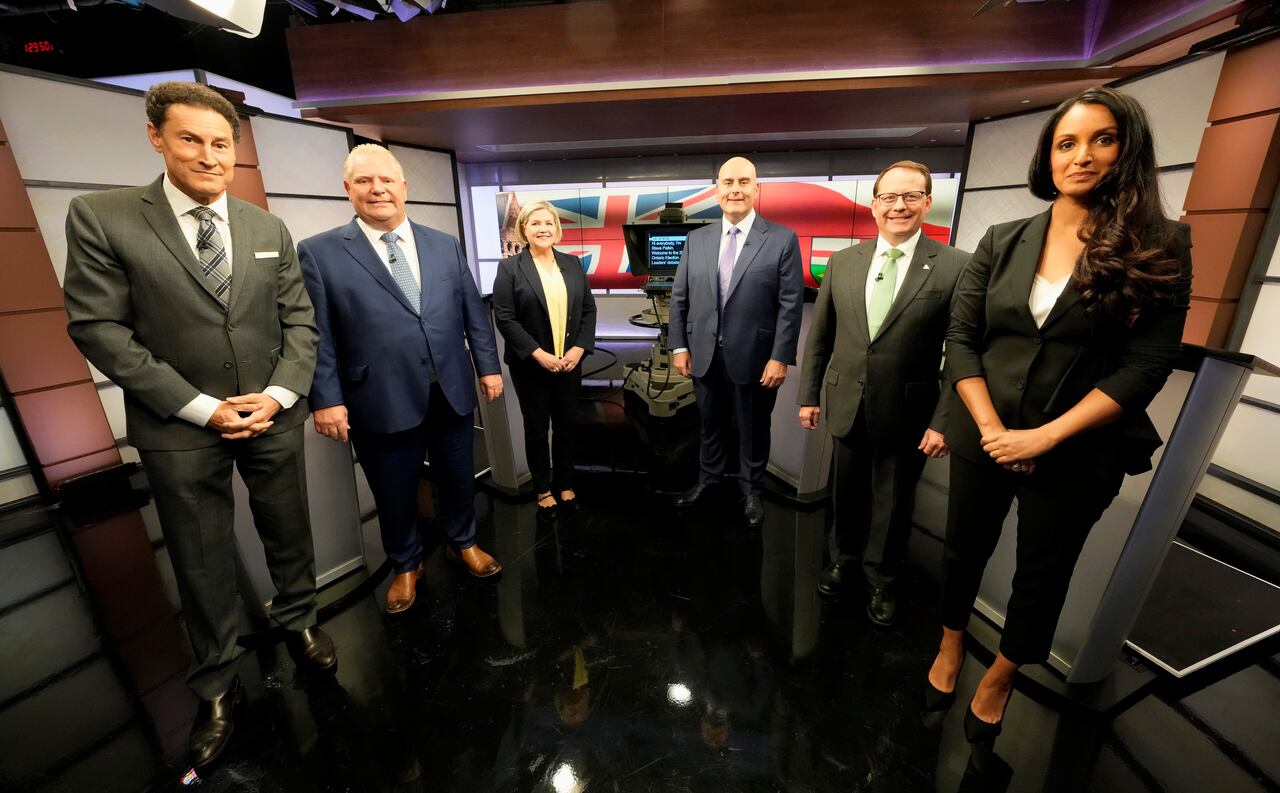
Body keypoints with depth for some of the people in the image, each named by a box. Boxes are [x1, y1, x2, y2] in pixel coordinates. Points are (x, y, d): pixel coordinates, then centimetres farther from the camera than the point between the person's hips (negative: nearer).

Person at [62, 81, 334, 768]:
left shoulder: (270, 230, 5)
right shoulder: (100, 218, -4)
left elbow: (298, 320, 4)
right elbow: (99, 329, -8)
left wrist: (279, 393, -9)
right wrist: (201, 407, -14)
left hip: (273, 417, 3)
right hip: (180, 429, -2)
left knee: (290, 534, 17)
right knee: (203, 563, 11)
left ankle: (298, 621, 42)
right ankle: (216, 687, 31)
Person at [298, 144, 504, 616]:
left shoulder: (445, 245, 8)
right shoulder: (319, 253, -1)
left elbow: (473, 312, 9)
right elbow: (318, 335, -4)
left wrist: (488, 366, 6)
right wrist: (326, 399, -8)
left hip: (452, 392, 3)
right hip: (382, 402, -2)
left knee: (459, 479, 18)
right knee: (395, 494, 14)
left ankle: (462, 542, 44)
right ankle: (407, 565, 40)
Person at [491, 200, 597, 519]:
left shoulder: (572, 264, 7)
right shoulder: (509, 267, -4)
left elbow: (588, 310, 6)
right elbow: (504, 318, -10)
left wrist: (579, 348, -8)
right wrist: (539, 354, -17)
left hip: (569, 361, 3)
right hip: (530, 364, -3)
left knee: (567, 425, 11)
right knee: (536, 428, 9)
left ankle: (565, 485, 29)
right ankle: (543, 490, 26)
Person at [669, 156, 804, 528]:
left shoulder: (783, 239, -5)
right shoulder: (697, 239, 5)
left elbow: (791, 304, -8)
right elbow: (679, 298, 6)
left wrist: (780, 357, -13)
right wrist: (679, 346, 1)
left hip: (754, 358, -3)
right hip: (705, 355, 3)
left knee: (753, 429, 13)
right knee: (710, 424, 19)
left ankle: (751, 491, 35)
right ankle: (708, 478, 41)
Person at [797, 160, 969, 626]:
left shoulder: (955, 267, -9)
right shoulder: (843, 261, 1)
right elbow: (819, 336, 5)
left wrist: (943, 422, -11)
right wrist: (809, 394, 4)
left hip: (907, 413, -2)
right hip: (847, 406, 3)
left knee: (893, 502, 16)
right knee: (848, 492, 20)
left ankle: (881, 579, 41)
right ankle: (847, 556, 47)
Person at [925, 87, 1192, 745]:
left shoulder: (1158, 247, -5)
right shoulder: (1002, 241, 0)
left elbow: (1144, 367, -11)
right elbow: (961, 339, -4)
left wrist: (1043, 438, -18)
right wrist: (992, 428, -13)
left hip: (1077, 454, -1)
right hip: (982, 438, 2)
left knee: (1041, 576, 16)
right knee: (964, 550, 17)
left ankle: (998, 680, 41)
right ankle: (950, 648, 43)